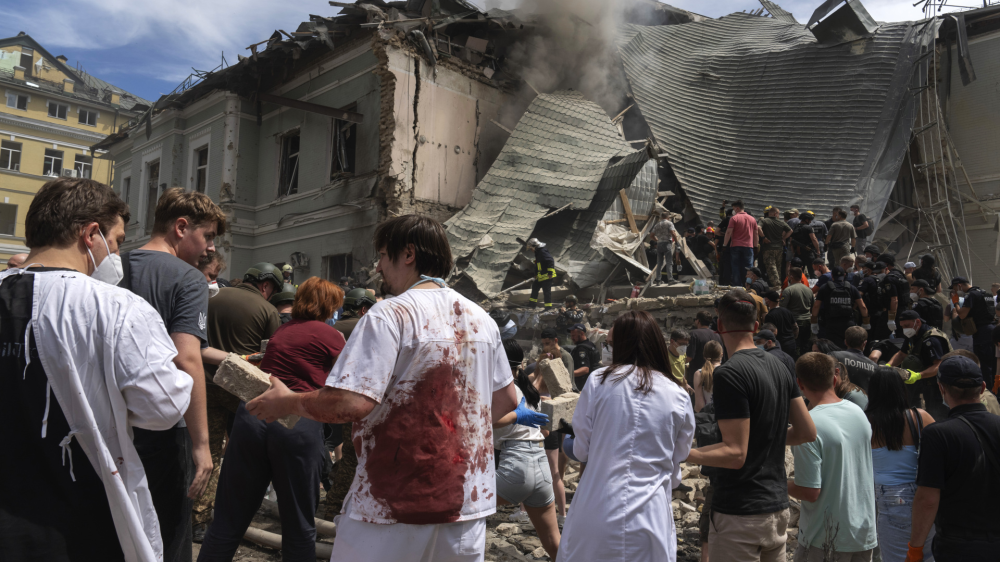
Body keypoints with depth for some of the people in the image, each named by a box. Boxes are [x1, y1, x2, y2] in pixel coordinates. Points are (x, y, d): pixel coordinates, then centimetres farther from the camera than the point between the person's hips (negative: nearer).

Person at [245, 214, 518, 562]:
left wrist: (285, 403, -6)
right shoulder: (482, 319, 6)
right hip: (469, 500, 6)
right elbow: (506, 401, 14)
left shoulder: (390, 315, -14)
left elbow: (350, 403, -22)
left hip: (396, 504, -5)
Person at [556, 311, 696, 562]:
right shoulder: (679, 397, -2)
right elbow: (678, 458, 10)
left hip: (596, 512, 0)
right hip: (649, 519, 1)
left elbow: (581, 449, 2)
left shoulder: (598, 381, -4)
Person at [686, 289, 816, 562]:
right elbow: (807, 432, 10)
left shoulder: (729, 373, -19)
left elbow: (735, 453, -21)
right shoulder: (778, 366, 7)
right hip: (777, 507, 8)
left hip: (740, 512, -8)